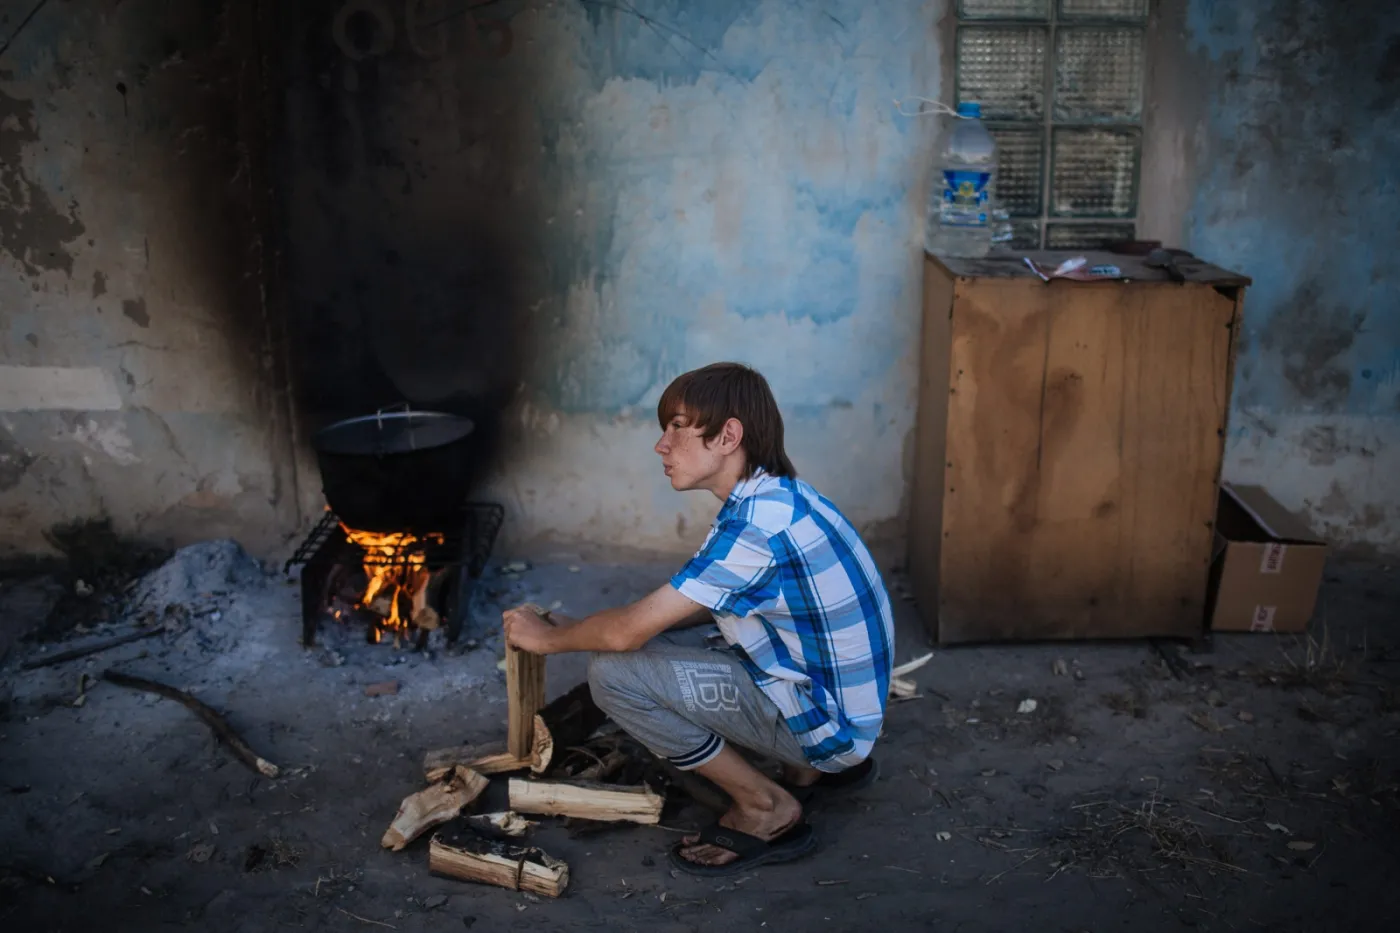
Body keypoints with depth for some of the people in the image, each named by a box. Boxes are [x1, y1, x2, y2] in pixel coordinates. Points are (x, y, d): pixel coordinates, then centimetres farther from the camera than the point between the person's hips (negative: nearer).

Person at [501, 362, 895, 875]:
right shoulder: (774, 497, 4)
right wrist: (576, 628, 10)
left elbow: (626, 631, -21)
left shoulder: (757, 524, -26)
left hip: (824, 718, -9)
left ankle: (767, 809, -2)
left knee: (613, 673, -16)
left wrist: (547, 638, -2)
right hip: (826, 686, 9)